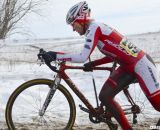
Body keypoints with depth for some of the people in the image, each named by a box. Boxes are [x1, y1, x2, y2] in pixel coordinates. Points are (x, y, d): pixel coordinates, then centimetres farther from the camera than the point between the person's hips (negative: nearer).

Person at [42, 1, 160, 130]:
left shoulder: (94, 27, -17)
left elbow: (82, 57, -27)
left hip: (141, 64, -9)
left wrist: (55, 56, -21)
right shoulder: (97, 28, 11)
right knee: (104, 96, 1)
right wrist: (93, 64, 6)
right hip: (127, 66, 9)